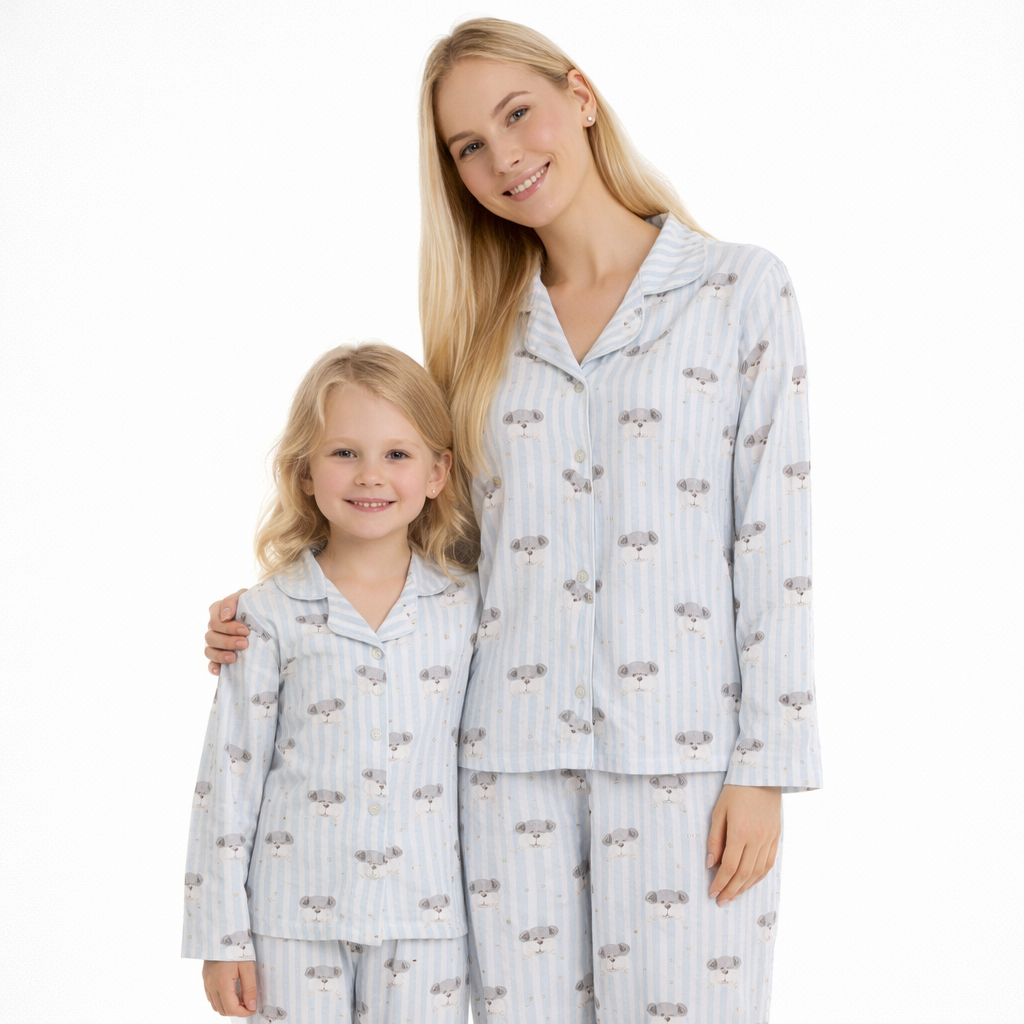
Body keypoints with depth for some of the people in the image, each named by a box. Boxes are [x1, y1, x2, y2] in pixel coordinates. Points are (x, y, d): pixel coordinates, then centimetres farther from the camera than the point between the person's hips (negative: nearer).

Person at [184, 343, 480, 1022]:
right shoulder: (272, 616, -3)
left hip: (426, 918, 1)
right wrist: (222, 935, -1)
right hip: (297, 916, -1)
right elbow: (230, 775, -1)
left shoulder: (468, 605, 2)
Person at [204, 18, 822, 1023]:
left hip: (682, 747, -3)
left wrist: (766, 768, -7)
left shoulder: (740, 287, 3)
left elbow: (774, 537, -2)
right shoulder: (490, 333, 13)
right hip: (513, 752, 3)